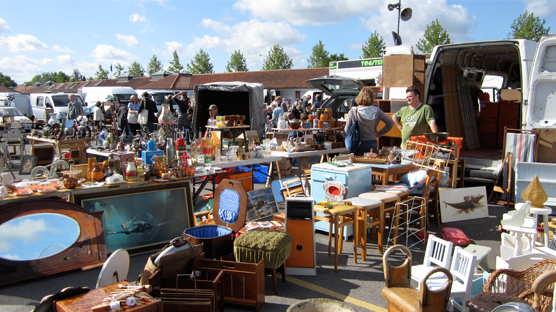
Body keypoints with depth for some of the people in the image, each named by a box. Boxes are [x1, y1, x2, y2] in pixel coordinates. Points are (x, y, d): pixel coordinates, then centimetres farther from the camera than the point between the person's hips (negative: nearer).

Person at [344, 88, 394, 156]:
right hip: (372, 144, 1)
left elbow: (347, 130, -6)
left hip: (357, 144, -1)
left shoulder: (353, 111, -7)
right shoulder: (376, 111, -2)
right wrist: (379, 133, 8)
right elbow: (391, 123, 3)